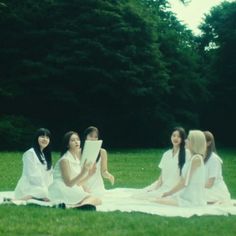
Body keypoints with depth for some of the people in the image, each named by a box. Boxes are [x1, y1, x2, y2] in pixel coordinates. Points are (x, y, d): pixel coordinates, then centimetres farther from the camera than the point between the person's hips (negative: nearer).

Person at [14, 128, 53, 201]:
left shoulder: (46, 154, 21)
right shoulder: (30, 153, -5)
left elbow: (49, 174, 15)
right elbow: (33, 176, -12)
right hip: (28, 188, -8)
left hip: (43, 188, 8)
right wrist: (45, 190, -14)